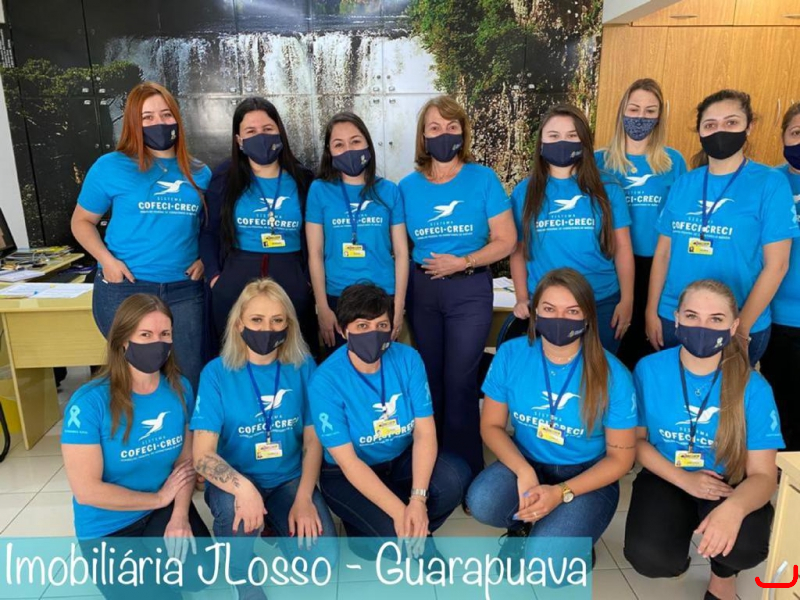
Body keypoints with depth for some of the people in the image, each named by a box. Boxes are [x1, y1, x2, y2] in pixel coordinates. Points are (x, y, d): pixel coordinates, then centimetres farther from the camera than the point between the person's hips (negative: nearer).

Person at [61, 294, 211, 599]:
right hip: (108, 525, -3)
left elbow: (185, 460, 0)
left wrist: (179, 515, -17)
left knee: (199, 573, -16)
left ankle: (153, 557, 16)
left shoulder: (180, 388, -7)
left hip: (166, 509, 4)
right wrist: (158, 498, -12)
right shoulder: (89, 402, -22)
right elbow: (86, 490, -20)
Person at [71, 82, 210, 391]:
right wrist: (107, 259, -10)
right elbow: (82, 221, 6)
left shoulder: (199, 173, 8)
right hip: (124, 289, -2)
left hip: (184, 290, 2)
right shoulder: (111, 167, -1)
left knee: (190, 376, 7)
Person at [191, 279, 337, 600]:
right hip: (235, 480, -1)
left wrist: (304, 498, -14)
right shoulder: (217, 372, -13)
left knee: (323, 558, -16)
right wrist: (243, 488, -37)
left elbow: (313, 440, -2)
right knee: (238, 509, -35)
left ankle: (278, 525, 17)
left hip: (289, 479, 2)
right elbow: (203, 455, -18)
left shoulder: (302, 366, -7)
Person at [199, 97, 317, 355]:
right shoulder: (224, 178, 3)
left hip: (292, 284, 1)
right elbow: (208, 233, 5)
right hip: (235, 284, 0)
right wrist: (215, 277, -3)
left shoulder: (303, 179, 4)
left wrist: (308, 279, -2)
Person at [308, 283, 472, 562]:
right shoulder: (326, 381, -22)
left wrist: (417, 499, -27)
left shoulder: (407, 359, -13)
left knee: (455, 478, -25)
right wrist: (399, 511, -28)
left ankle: (414, 535, 3)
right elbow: (348, 461, -21)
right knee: (394, 535, -26)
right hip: (347, 474, -3)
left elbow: (424, 431, -15)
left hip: (402, 458, 4)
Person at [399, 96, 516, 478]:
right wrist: (403, 289, -1)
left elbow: (506, 241, -6)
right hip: (422, 290, 3)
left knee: (459, 380, -2)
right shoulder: (409, 186, 4)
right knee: (430, 378, 12)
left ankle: (467, 471, 16)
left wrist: (462, 262, -16)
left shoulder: (483, 178, -4)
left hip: (469, 291, -3)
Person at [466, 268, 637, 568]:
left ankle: (573, 536, 12)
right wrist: (524, 471, -21)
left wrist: (561, 493, -21)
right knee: (482, 503, -29)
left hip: (587, 476, -2)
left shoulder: (612, 375, -18)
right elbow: (491, 425, -3)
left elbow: (620, 456, -9)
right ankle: (520, 524, 7)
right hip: (526, 462, 2)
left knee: (542, 559, -25)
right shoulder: (510, 355, -12)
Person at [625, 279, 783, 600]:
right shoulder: (649, 370, -15)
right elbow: (636, 439, -4)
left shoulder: (753, 387, -16)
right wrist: (684, 479, -20)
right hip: (667, 479, 0)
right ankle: (673, 552, 16)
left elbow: (763, 474, -16)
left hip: (729, 485, 0)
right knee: (648, 558, -25)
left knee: (744, 546, -31)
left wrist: (734, 507, -40)